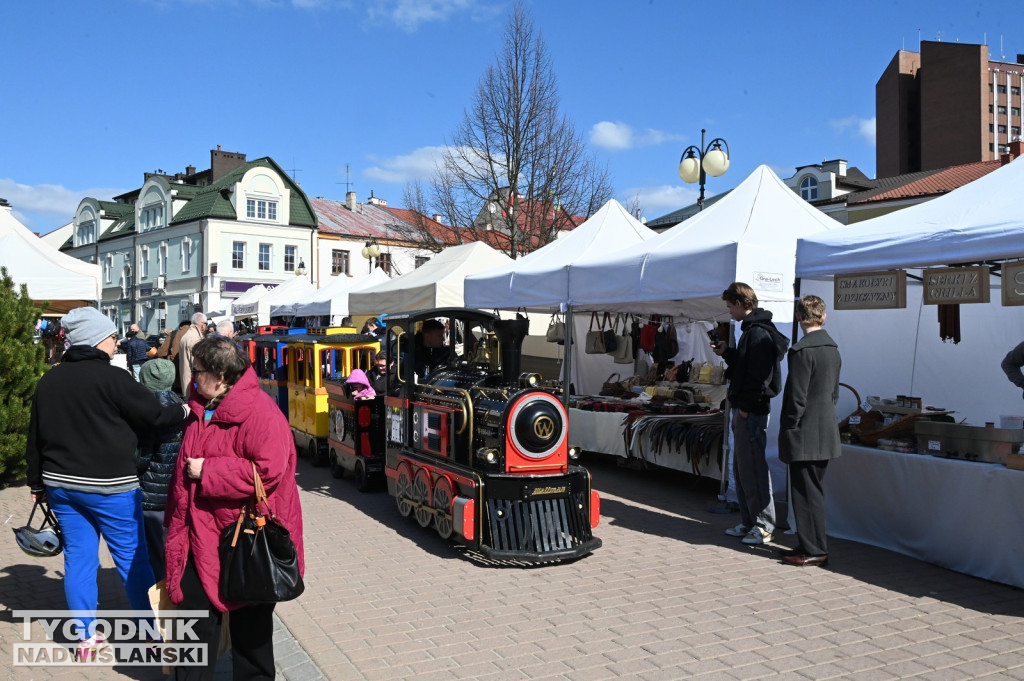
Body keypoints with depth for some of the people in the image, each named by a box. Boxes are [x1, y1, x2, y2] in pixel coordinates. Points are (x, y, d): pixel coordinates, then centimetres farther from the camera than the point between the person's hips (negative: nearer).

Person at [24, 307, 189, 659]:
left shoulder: (48, 381, 8)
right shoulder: (111, 377, -15)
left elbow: (35, 438, 13)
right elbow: (154, 415, -10)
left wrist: (37, 484, 21)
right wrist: (183, 410, 9)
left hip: (61, 484, 6)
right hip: (108, 485, -6)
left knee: (78, 557, 12)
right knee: (133, 558, 4)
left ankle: (86, 638, 18)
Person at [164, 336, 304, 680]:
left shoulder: (259, 412, -19)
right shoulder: (201, 409, 9)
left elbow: (268, 471, -29)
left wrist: (206, 471, -22)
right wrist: (177, 521, 22)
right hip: (201, 538, 7)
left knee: (249, 626, 10)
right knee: (194, 617, 13)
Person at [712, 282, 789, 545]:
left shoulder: (758, 333, -16)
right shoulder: (751, 330, 17)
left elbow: (760, 375, -22)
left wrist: (747, 406, -21)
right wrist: (726, 353, 14)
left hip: (751, 412, -11)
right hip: (744, 409, 11)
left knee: (753, 469, -5)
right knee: (741, 469, 15)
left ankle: (763, 526, 4)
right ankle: (749, 522, 24)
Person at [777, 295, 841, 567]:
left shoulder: (801, 350, -17)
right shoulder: (833, 348, 10)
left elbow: (797, 397, -18)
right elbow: (834, 392, 16)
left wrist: (788, 429, -10)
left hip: (805, 434, -9)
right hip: (825, 432, 9)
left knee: (806, 493, -1)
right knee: (814, 492, 15)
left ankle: (814, 550, 5)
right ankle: (810, 546, 24)